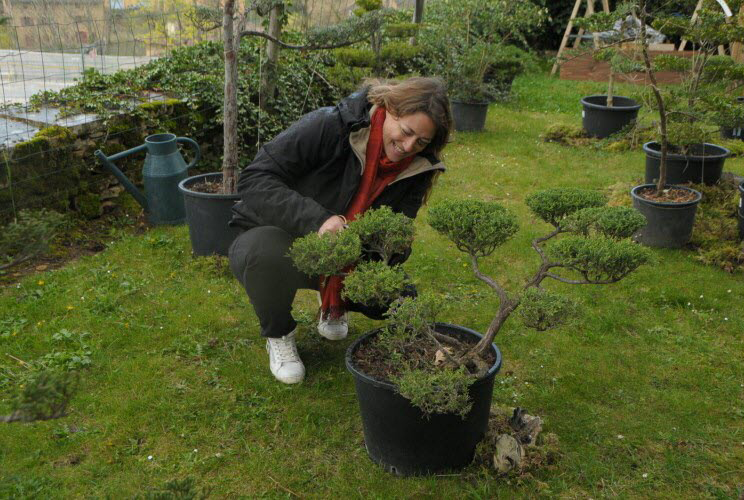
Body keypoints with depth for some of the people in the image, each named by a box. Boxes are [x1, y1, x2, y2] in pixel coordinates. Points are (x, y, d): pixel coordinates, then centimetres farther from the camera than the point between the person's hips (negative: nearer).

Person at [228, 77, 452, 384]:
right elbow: (255, 180, -29)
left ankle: (334, 306, 18)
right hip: (281, 240, -4)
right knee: (267, 254, -39)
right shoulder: (330, 126, -26)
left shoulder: (417, 167, -9)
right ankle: (278, 335, -6)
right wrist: (317, 219, -42)